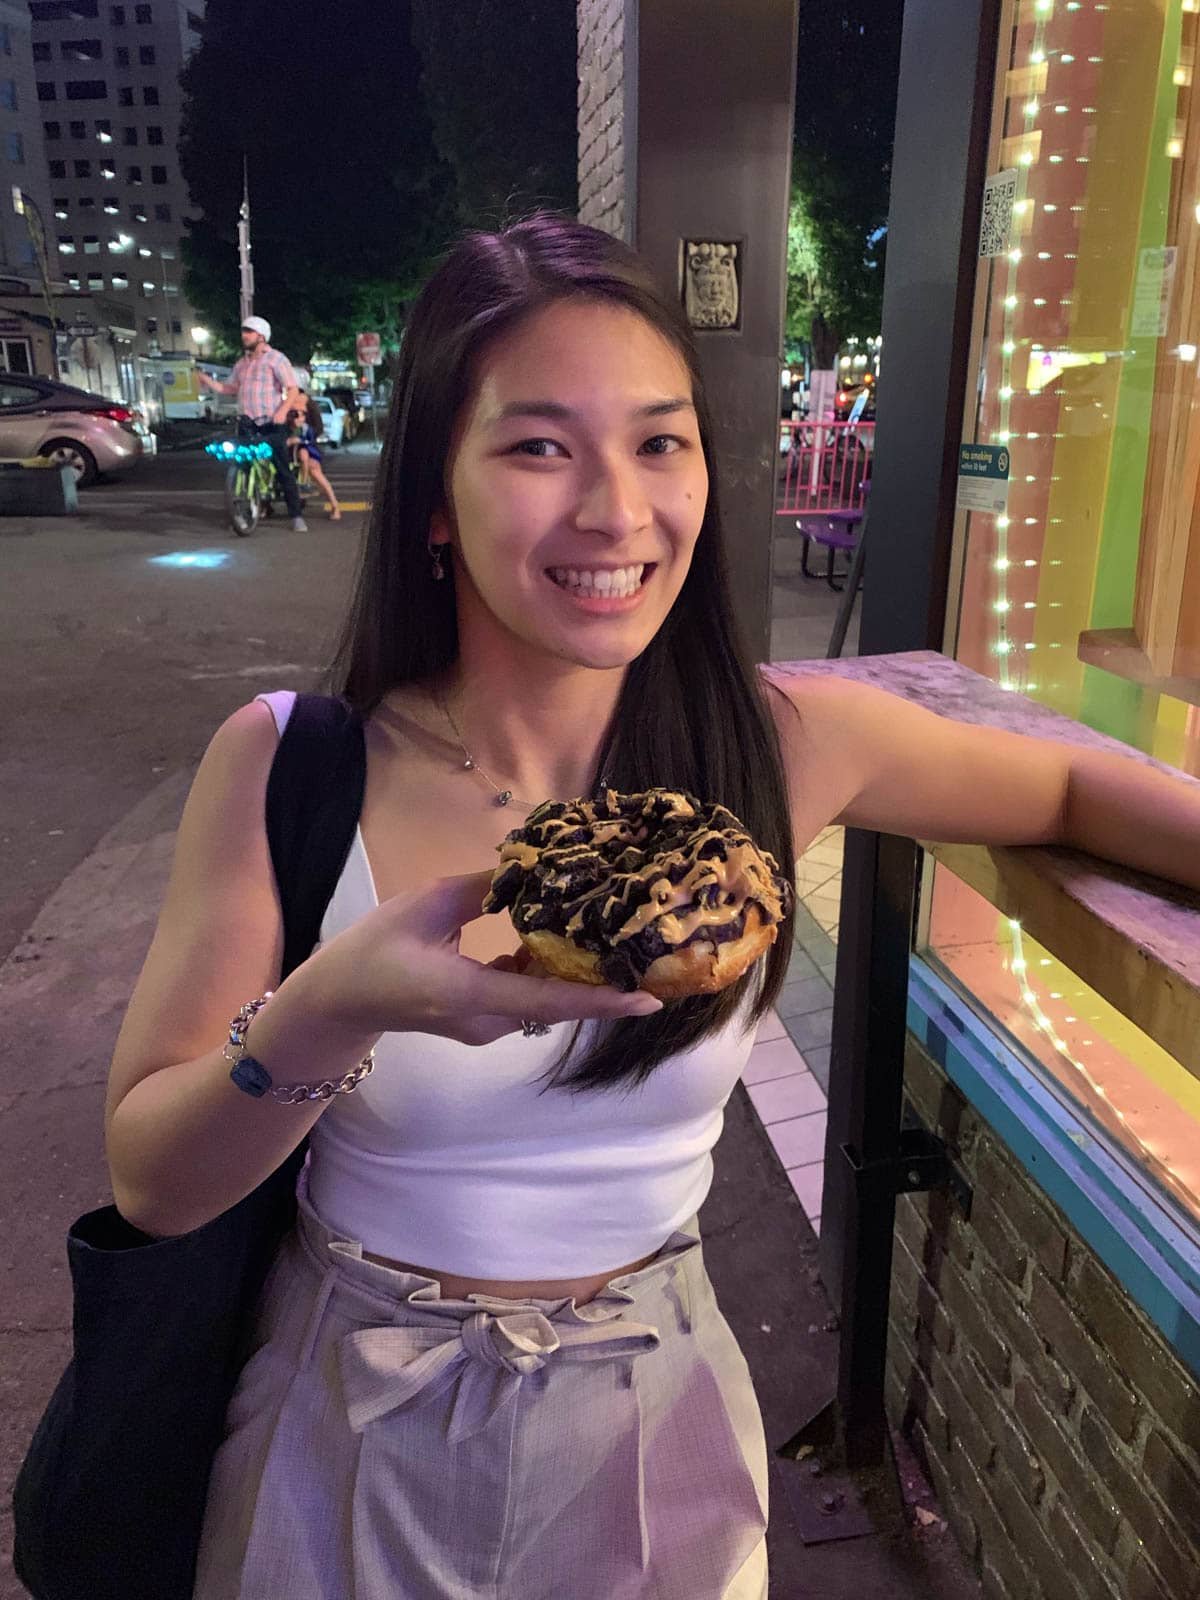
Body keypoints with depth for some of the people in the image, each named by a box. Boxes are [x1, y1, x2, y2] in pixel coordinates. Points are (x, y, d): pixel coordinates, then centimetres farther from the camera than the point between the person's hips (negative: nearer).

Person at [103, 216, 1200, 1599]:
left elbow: (1071, 789, 2)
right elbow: (147, 1182, -16)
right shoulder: (283, 766, -18)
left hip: (650, 1428, 1)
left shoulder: (783, 745, -15)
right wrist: (330, 1013, -35)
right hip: (354, 1436, 0)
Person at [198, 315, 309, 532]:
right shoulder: (241, 362, 18)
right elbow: (230, 388, 23)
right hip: (247, 424, 6)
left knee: (283, 470, -8)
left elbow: (293, 388, -10)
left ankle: (296, 516, -6)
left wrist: (283, 410, -25)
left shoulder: (276, 358, -3)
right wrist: (208, 381, 8)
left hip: (272, 424, -6)